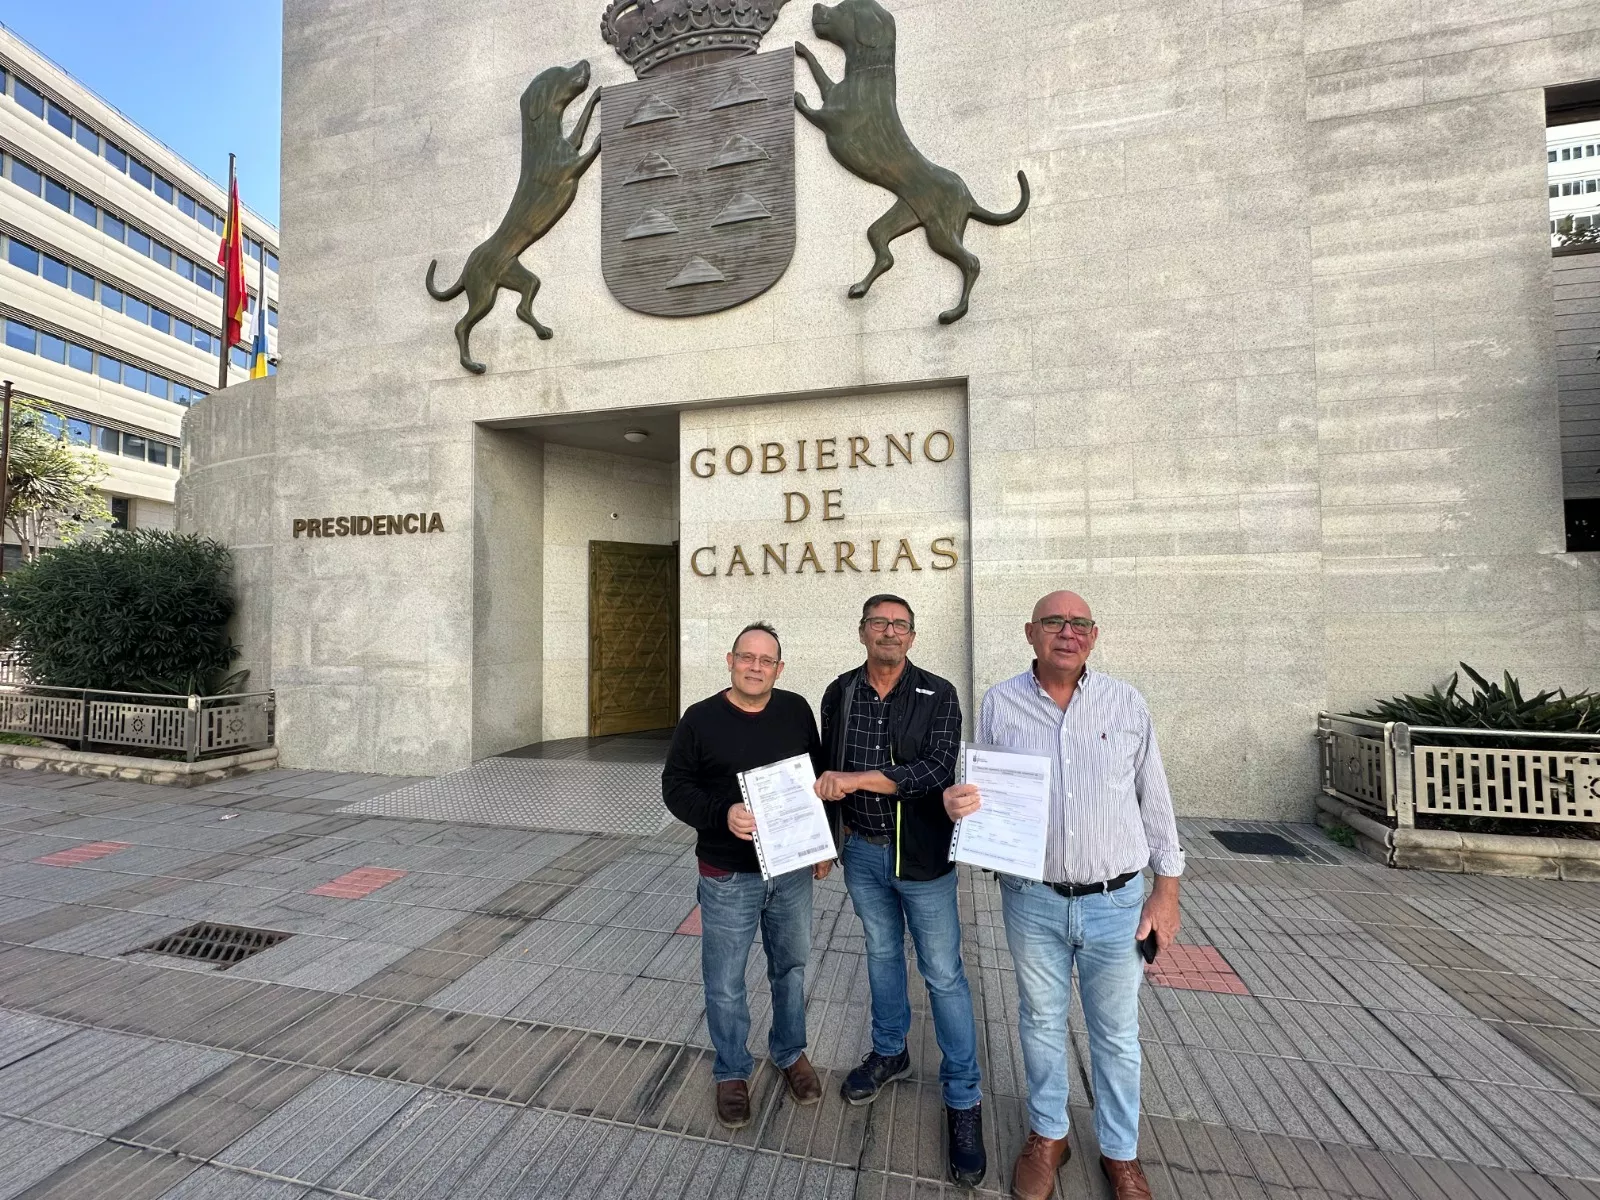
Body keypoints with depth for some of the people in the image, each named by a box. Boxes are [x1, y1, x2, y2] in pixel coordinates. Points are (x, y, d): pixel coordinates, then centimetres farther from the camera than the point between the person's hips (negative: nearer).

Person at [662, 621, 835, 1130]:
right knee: (725, 982, 12)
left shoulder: (796, 710, -2)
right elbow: (676, 786, -8)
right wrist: (722, 814, -24)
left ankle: (790, 1052, 46)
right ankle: (732, 1072, 38)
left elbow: (819, 777, 7)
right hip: (728, 876, -2)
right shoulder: (701, 719, -9)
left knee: (791, 967, 21)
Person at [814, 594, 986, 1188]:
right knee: (881, 954, 23)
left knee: (944, 975, 8)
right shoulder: (839, 693, -2)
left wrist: (856, 778, -27)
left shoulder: (938, 695, -13)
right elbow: (828, 768, 8)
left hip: (922, 855, -3)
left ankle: (963, 1100, 28)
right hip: (861, 852, 4)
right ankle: (890, 1053, 47)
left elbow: (937, 770, -24)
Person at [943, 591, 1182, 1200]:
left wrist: (1167, 888, 2)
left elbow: (1155, 800, 2)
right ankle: (1047, 1135, 43)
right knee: (1041, 1022, 19)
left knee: (1117, 1033, 18)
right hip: (1032, 900, 0)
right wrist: (958, 803, -19)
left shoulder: (1127, 703, -4)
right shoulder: (999, 704, -6)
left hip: (1116, 900, 0)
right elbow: (985, 793, 3)